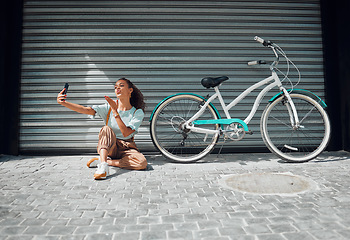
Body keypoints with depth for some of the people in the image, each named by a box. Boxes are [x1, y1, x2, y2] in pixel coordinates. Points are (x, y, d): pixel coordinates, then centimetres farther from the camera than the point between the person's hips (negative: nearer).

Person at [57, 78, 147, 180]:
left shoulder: (138, 113, -7)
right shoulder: (109, 107, -1)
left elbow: (126, 133, -20)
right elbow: (86, 110, -15)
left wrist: (115, 111, -22)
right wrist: (63, 103, -28)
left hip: (126, 148, 0)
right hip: (108, 145, 1)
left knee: (142, 162, -30)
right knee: (106, 129, -30)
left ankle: (105, 161, -19)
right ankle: (103, 166, -42)